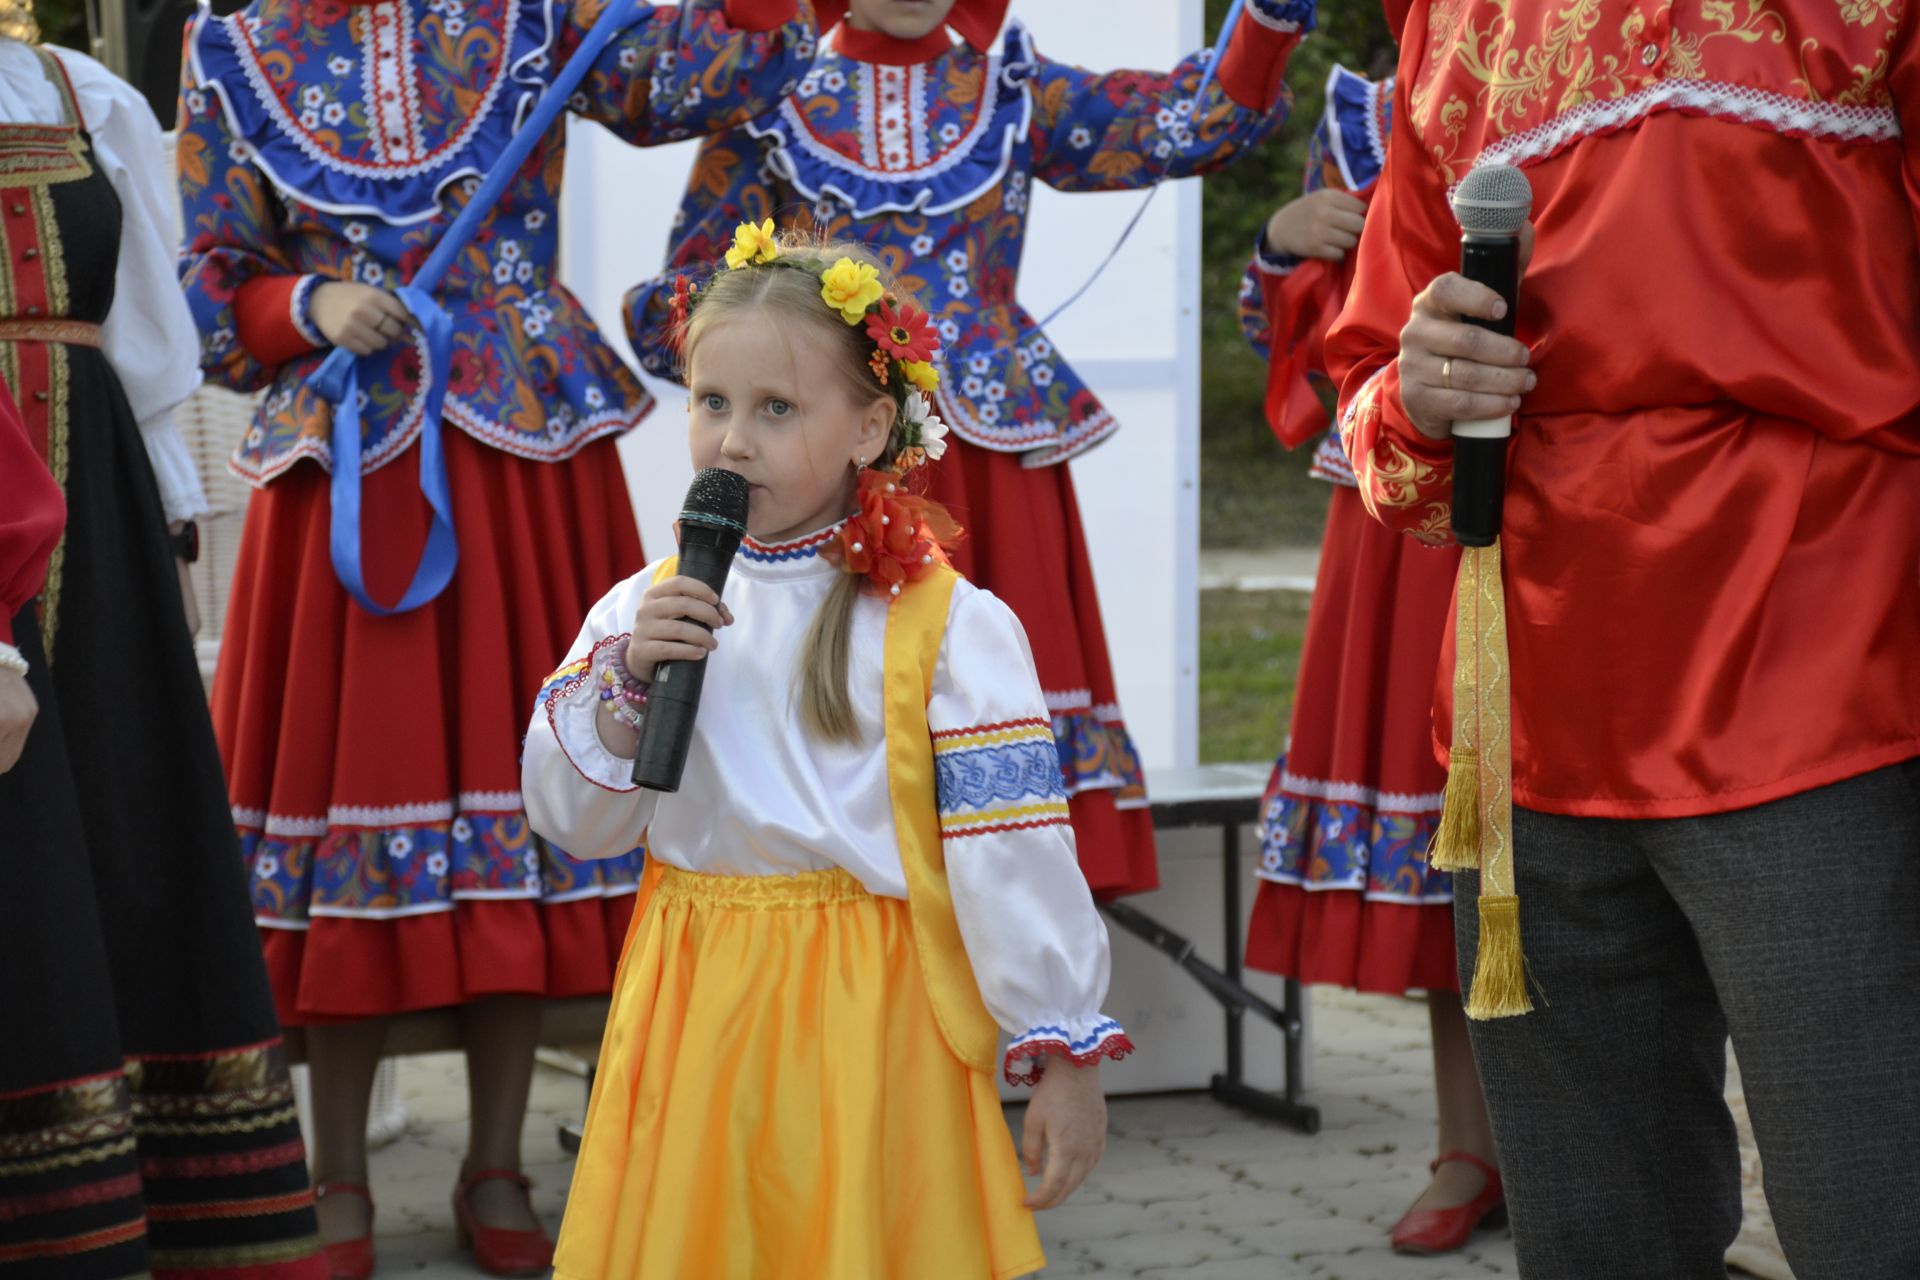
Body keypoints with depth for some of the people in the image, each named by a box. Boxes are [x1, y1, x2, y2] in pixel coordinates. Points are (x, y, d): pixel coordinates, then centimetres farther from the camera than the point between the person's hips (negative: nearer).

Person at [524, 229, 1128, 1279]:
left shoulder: (947, 628, -8)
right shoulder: (642, 611, 5)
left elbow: (1012, 853, -9)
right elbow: (575, 823, 5)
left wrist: (1064, 1053, -8)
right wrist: (626, 682, -10)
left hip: (867, 1018, -3)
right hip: (694, 1013, 4)